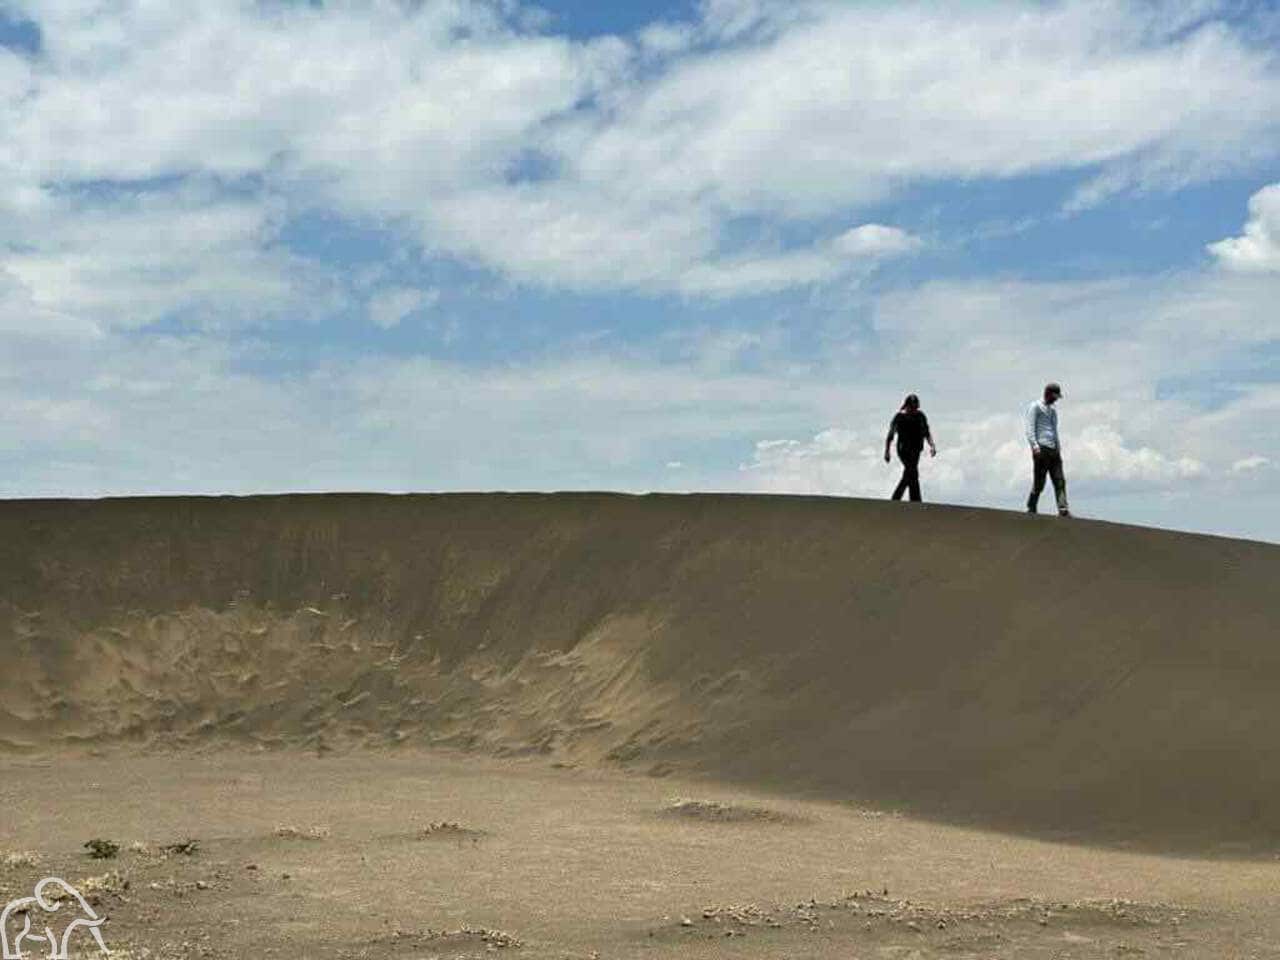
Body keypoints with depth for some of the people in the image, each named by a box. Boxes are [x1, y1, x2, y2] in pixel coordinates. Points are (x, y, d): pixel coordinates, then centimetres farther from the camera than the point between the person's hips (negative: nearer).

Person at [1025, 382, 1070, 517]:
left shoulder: (1052, 411, 27)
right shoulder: (1035, 407, 3)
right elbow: (1030, 428, -7)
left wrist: (1059, 449, 22)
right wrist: (1034, 445, -20)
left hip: (1053, 450, 7)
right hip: (1041, 449, -7)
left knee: (1060, 480, -6)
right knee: (1039, 482, -7)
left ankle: (1063, 509, -14)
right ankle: (1031, 509, 2)